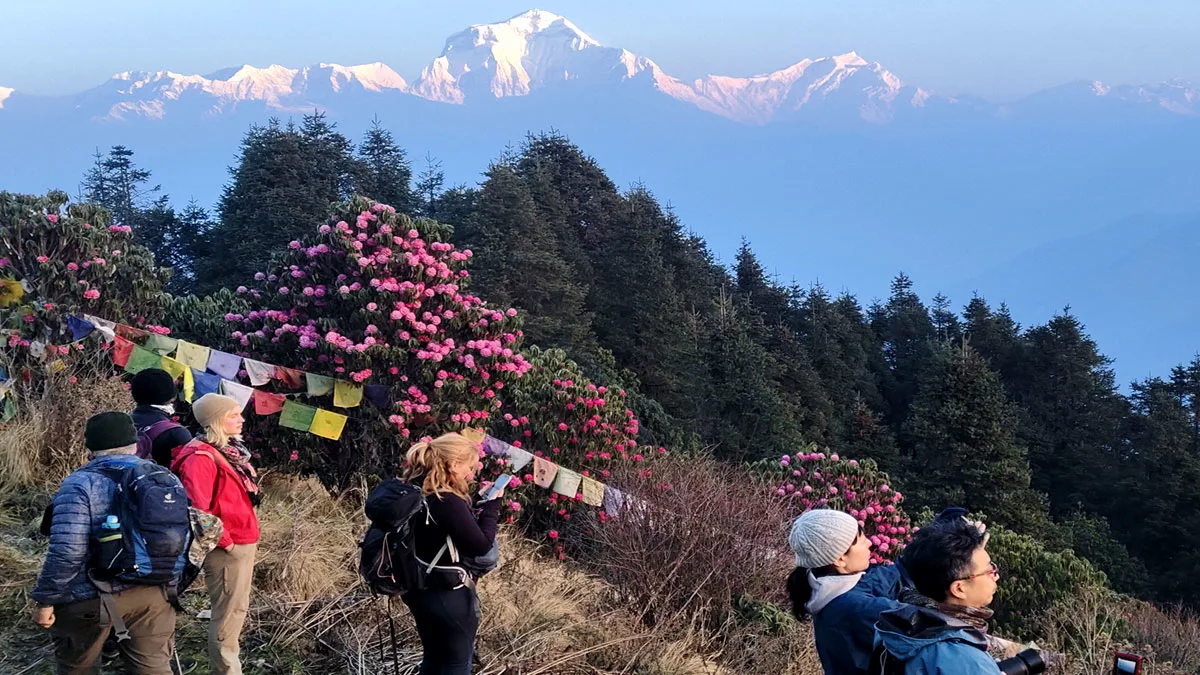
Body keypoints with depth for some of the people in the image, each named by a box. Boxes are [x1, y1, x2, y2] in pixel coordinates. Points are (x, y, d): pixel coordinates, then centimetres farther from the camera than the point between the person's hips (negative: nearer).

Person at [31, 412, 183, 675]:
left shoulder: (81, 485, -14)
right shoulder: (166, 478, 3)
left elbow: (66, 552, -21)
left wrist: (45, 601, -12)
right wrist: (170, 583, 22)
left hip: (91, 600, -4)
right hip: (153, 594, 4)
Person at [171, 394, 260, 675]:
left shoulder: (228, 451, 12)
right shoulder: (201, 457, -18)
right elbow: (197, 509, -25)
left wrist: (247, 538, 14)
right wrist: (224, 540, -18)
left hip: (243, 543, 10)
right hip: (227, 549, -10)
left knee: (237, 609, 19)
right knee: (227, 615, -2)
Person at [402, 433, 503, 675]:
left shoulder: (415, 491, 0)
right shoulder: (448, 502, -28)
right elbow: (481, 545, -22)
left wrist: (479, 504, 4)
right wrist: (491, 505, -13)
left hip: (419, 589, 9)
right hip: (448, 594, -9)